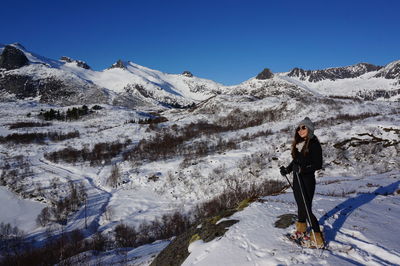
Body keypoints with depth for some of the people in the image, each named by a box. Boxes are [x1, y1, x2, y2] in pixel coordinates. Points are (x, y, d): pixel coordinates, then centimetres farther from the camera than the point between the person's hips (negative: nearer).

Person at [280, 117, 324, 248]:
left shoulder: (314, 144, -13)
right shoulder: (298, 143, 8)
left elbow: (318, 164, -16)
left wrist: (303, 169, -26)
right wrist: (287, 170, 8)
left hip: (307, 180, -7)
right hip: (297, 179, 7)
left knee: (307, 209, -4)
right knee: (300, 206, 20)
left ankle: (317, 239, 6)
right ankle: (301, 230, 38)